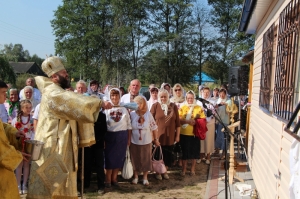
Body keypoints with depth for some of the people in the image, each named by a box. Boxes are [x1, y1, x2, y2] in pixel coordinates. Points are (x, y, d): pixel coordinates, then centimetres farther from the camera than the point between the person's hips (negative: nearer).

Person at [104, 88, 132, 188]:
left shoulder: (124, 109, 7)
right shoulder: (106, 109, 0)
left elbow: (129, 125, 9)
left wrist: (129, 138, 6)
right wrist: (103, 138, -11)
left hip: (122, 136, 2)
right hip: (110, 136, -2)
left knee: (119, 157, 7)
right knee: (109, 157, 3)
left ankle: (114, 178, 21)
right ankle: (108, 179, 16)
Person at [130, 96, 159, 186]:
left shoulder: (148, 114, -8)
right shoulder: (132, 114, -8)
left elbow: (154, 128, -1)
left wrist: (156, 139, 2)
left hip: (146, 142, 0)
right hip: (134, 142, 0)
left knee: (146, 160, 10)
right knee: (135, 159, 11)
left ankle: (145, 177, 27)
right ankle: (135, 177, 29)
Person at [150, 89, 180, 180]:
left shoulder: (173, 106, 3)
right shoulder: (155, 106, -4)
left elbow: (177, 122, 5)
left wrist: (177, 135, 4)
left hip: (170, 136, 2)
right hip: (158, 135, -2)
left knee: (168, 154, 11)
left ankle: (165, 171, 31)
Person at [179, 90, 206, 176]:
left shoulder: (199, 108, 3)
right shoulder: (182, 108, 3)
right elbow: (179, 120, -5)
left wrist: (196, 121, -17)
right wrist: (188, 121, -19)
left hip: (195, 134, 1)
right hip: (184, 134, 0)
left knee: (194, 152, 7)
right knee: (184, 151, 6)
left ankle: (192, 169, 22)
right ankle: (184, 169, 19)